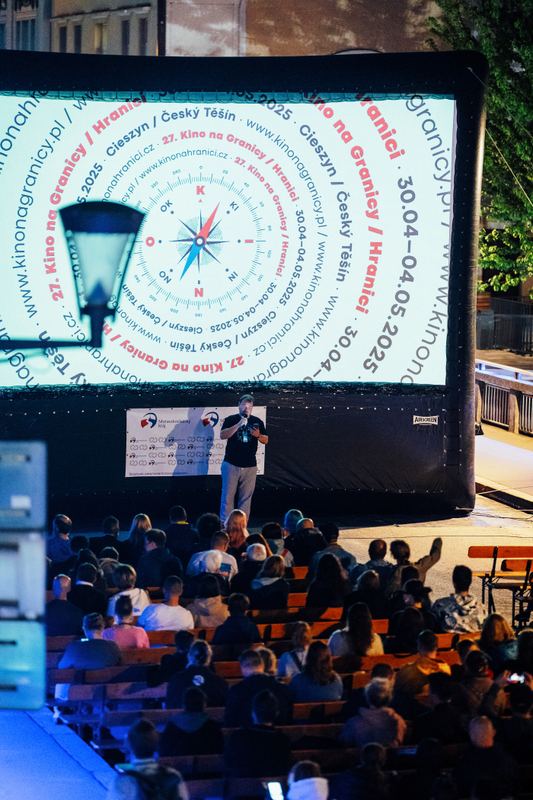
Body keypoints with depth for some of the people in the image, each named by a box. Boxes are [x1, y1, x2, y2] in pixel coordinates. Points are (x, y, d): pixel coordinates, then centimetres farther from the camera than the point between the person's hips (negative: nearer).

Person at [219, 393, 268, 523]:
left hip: (250, 467, 3)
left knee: (246, 498, 3)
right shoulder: (231, 420, 2)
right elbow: (222, 435, -13)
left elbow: (266, 440, 13)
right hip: (231, 465, -3)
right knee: (228, 496, -4)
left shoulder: (257, 422, 12)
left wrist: (258, 435, -9)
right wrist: (238, 425, -21)